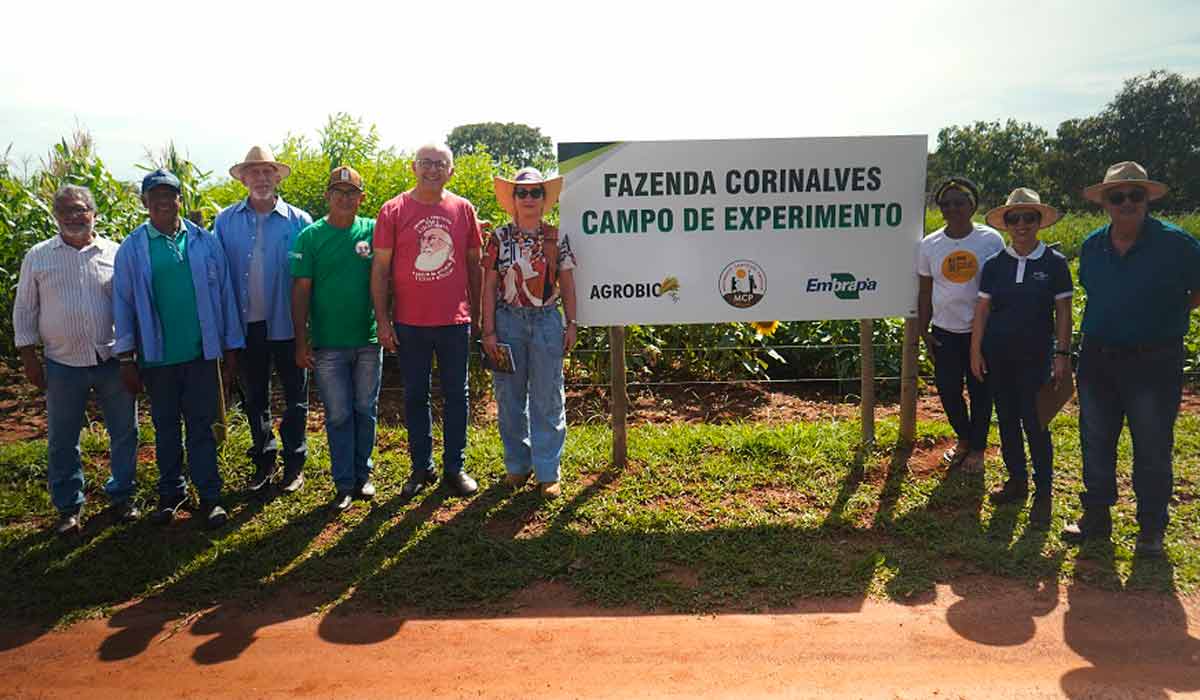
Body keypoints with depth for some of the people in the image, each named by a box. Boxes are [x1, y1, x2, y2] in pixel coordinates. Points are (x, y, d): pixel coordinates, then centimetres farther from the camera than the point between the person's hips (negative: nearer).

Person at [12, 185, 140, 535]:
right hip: (63, 366, 0)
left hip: (113, 361, 0)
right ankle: (69, 506, 24)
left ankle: (122, 496, 25)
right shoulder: (37, 256, 3)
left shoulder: (115, 253, 2)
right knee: (62, 441, 9)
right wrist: (29, 358, 2)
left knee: (124, 433, 8)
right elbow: (24, 310, 7)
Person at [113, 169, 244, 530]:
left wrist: (231, 349, 1)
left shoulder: (205, 242, 1)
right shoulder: (132, 249, 0)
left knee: (202, 426, 5)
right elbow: (123, 304, 2)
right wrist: (126, 358, 0)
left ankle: (209, 497, 13)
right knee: (165, 428, 14)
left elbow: (225, 295, 2)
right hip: (157, 356, 1)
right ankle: (171, 493, 28)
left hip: (201, 354, -1)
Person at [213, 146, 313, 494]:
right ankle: (263, 461, 30)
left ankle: (294, 462, 22)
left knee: (295, 396, 8)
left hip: (287, 324, -2)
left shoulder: (298, 221, -3)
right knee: (253, 397, 15)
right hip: (247, 325, 3)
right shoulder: (226, 221, 3)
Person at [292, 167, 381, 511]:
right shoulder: (310, 237, -2)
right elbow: (300, 291, -2)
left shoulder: (372, 231, 1)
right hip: (327, 343, -1)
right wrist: (301, 342, -5)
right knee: (338, 415, 6)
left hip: (368, 340, 1)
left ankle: (362, 475, 26)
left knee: (366, 410, 11)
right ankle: (344, 484, 17)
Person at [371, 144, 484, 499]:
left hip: (455, 321, 1)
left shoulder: (463, 209, 3)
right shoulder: (393, 211, -2)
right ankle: (422, 467, 24)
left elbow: (474, 265, 9)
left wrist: (478, 314, 9)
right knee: (415, 396, 9)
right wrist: (382, 321, -5)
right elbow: (380, 269, -1)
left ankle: (455, 467, 22)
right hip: (410, 323, -1)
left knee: (456, 395, 9)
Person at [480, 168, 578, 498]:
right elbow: (489, 286, 1)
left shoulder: (557, 237, 4)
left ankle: (548, 472, 11)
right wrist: (489, 331, -4)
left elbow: (567, 284, 7)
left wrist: (571, 324, 1)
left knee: (548, 398, 2)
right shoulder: (499, 238, 2)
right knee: (510, 397, 8)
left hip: (547, 321, 0)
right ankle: (517, 465, 23)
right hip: (508, 320, 0)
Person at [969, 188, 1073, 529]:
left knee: (1035, 423, -4)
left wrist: (1062, 354, -6)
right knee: (1007, 420, 11)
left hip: (1035, 356, -3)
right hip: (997, 356, 3)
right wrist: (976, 351, 1)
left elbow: (1063, 312, -1)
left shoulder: (1054, 263, -2)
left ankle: (1043, 494, 8)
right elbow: (982, 309, 5)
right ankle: (1017, 480, 26)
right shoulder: (994, 264, 4)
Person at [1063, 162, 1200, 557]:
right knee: (1095, 443, 12)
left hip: (1155, 362, -4)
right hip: (1098, 359, 4)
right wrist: (1114, 322, 12)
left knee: (1153, 449, 6)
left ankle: (1151, 529, 21)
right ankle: (1096, 517, 27)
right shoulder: (1092, 247, 4)